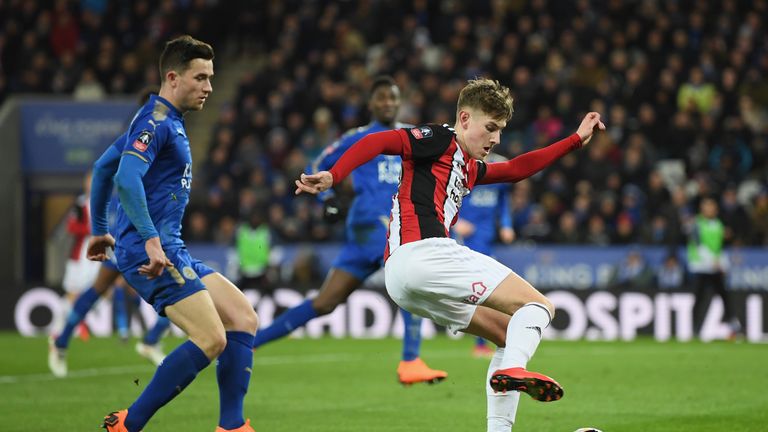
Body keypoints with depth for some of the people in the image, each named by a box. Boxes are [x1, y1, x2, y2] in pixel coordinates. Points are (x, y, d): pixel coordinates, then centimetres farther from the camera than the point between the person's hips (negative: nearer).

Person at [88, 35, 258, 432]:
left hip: (168, 251, 10)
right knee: (211, 339, -18)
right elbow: (127, 179, -27)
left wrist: (100, 231, 35)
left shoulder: (168, 122, 20)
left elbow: (104, 168, 31)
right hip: (150, 252, -10)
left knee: (244, 320, 5)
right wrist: (151, 241, -33)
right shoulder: (155, 120, -11)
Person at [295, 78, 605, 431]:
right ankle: (512, 369, -39)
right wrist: (333, 177, -23)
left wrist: (576, 139, 43)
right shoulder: (440, 140, 3)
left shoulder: (468, 168, 31)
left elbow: (516, 169, 43)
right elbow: (376, 143, -9)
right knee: (538, 306, -10)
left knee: (512, 334, 15)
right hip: (422, 253, -10)